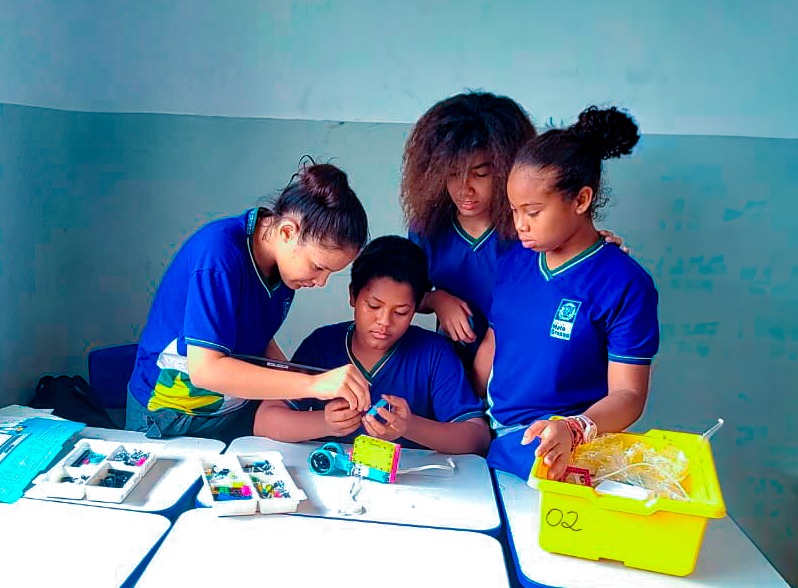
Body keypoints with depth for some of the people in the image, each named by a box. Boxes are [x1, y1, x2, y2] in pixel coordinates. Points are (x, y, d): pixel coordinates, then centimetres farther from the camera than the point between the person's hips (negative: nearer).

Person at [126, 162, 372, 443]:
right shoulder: (220, 253, -27)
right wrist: (312, 384, -37)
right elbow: (205, 369, -32)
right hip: (172, 418, -5)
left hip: (238, 414, 5)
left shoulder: (286, 261, -5)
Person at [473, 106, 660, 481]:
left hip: (550, 453, -5)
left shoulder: (624, 284, -12)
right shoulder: (515, 259, 8)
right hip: (489, 435, 6)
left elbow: (628, 394, -14)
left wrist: (573, 429, -32)